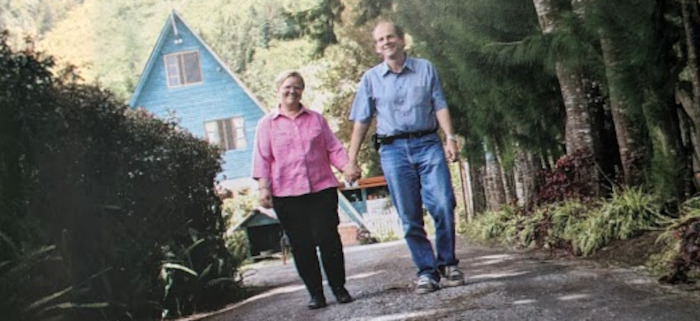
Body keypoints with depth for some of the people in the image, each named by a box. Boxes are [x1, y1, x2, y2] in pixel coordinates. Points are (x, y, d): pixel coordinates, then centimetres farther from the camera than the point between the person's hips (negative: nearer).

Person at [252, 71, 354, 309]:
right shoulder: (267, 124, 8)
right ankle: (315, 293, 11)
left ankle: (339, 287, 11)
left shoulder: (316, 119, 13)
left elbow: (333, 147, 10)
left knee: (328, 238, -3)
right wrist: (263, 186, -5)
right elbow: (262, 159, 4)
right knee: (301, 245, 2)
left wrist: (347, 166, -6)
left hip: (322, 189, 1)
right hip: (287, 194, -1)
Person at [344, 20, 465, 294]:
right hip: (393, 149, 0)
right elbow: (361, 122, 9)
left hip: (428, 143, 0)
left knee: (443, 205, -10)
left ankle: (447, 264, 7)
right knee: (410, 217, -1)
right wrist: (351, 161, 5)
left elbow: (440, 106, 6)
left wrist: (450, 138, -8)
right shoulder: (371, 79, 9)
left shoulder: (425, 69, 9)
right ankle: (426, 272, 8)